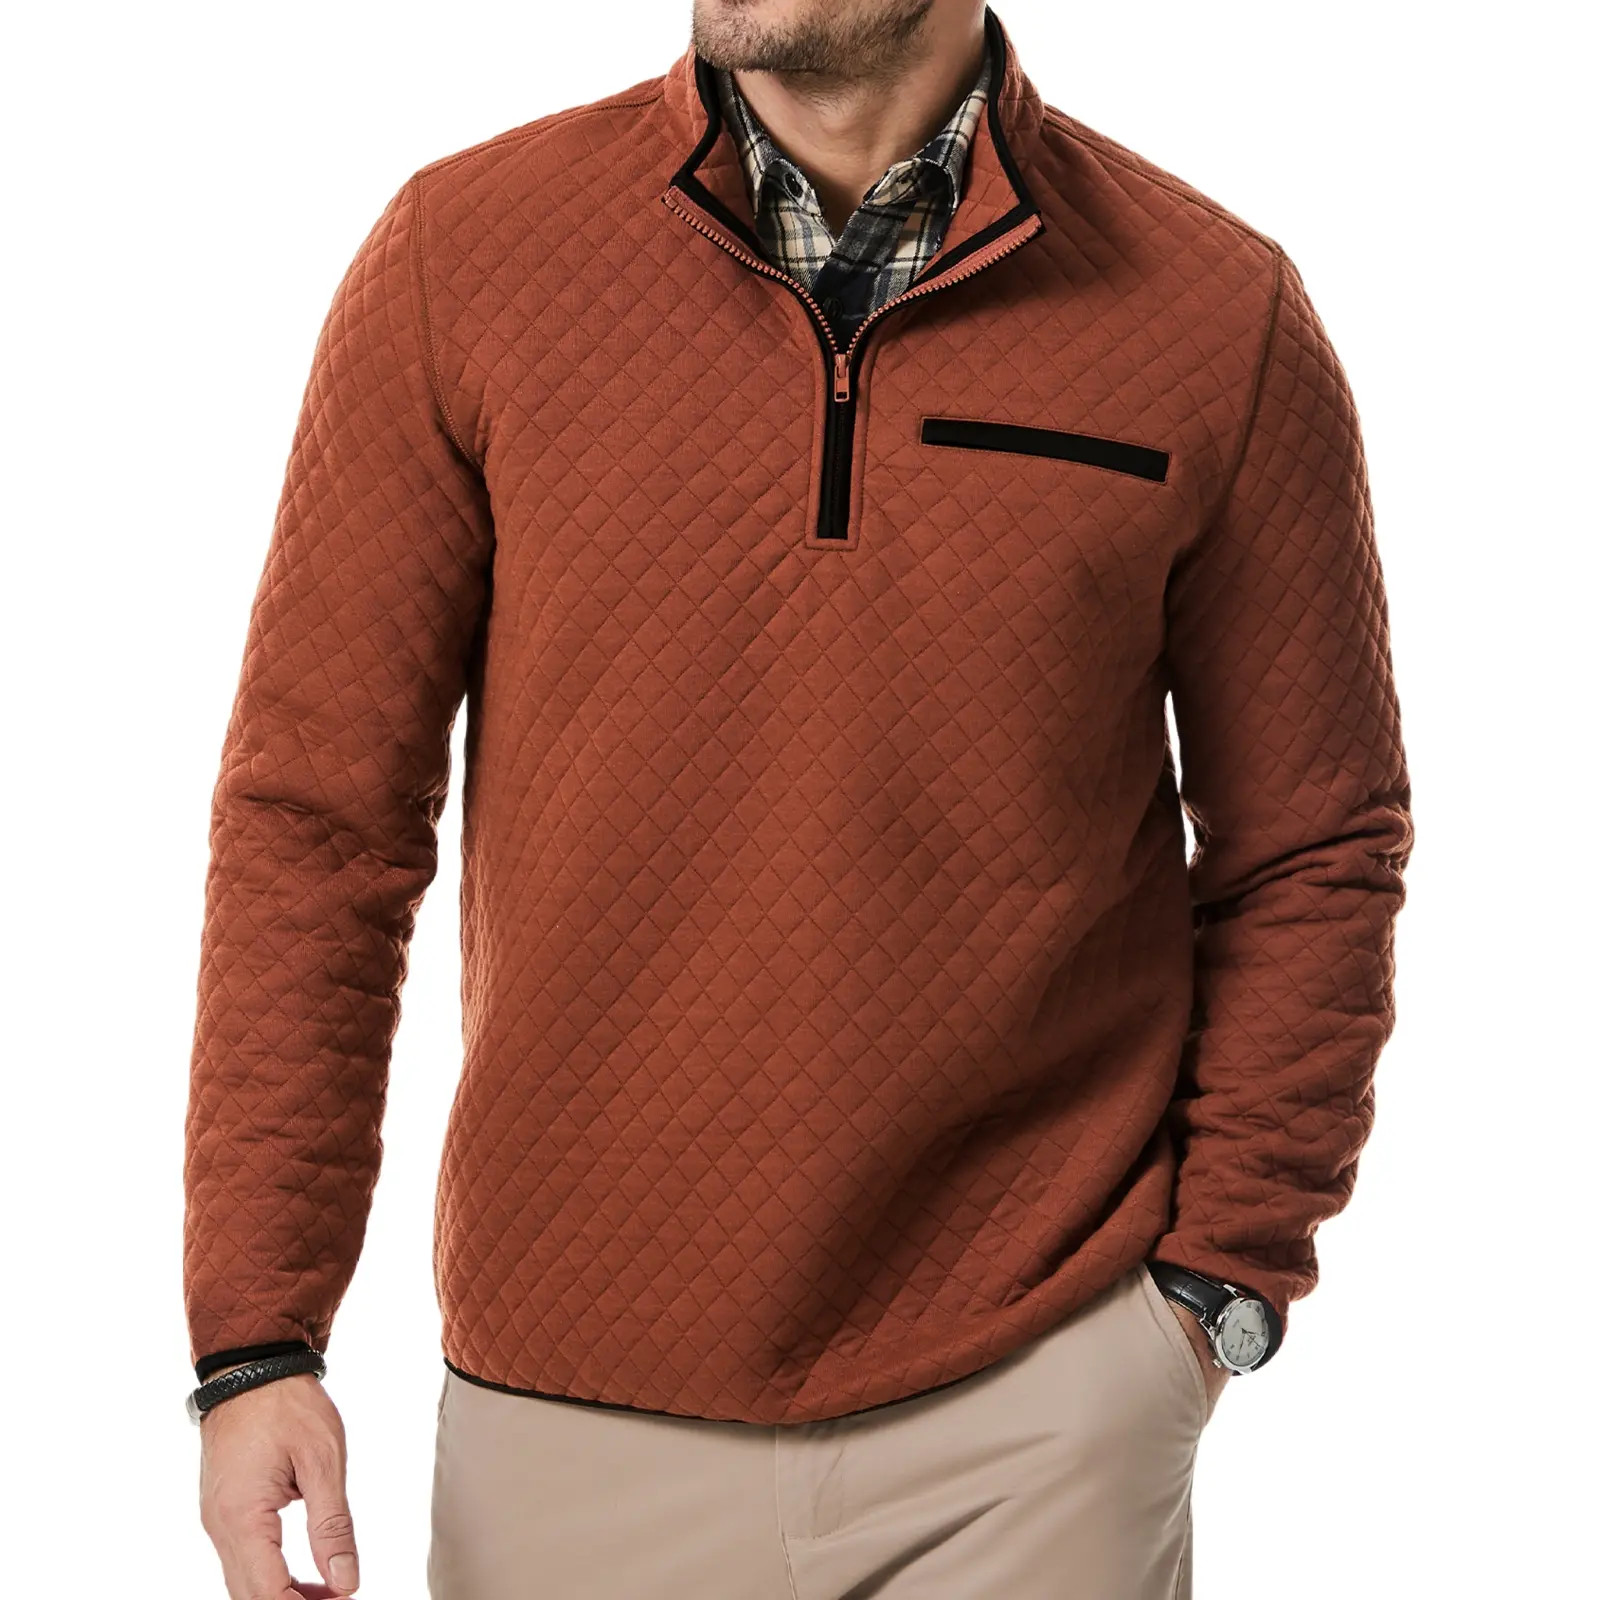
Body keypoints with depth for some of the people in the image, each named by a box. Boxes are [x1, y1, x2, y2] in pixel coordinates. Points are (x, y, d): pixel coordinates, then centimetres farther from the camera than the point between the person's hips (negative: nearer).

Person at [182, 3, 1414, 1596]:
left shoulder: (1223, 316, -4)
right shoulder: (458, 253, -3)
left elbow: (1312, 852, 5)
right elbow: (314, 818, -2)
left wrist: (1219, 1277, 0)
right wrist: (256, 1337, -4)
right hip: (569, 1397, 1)